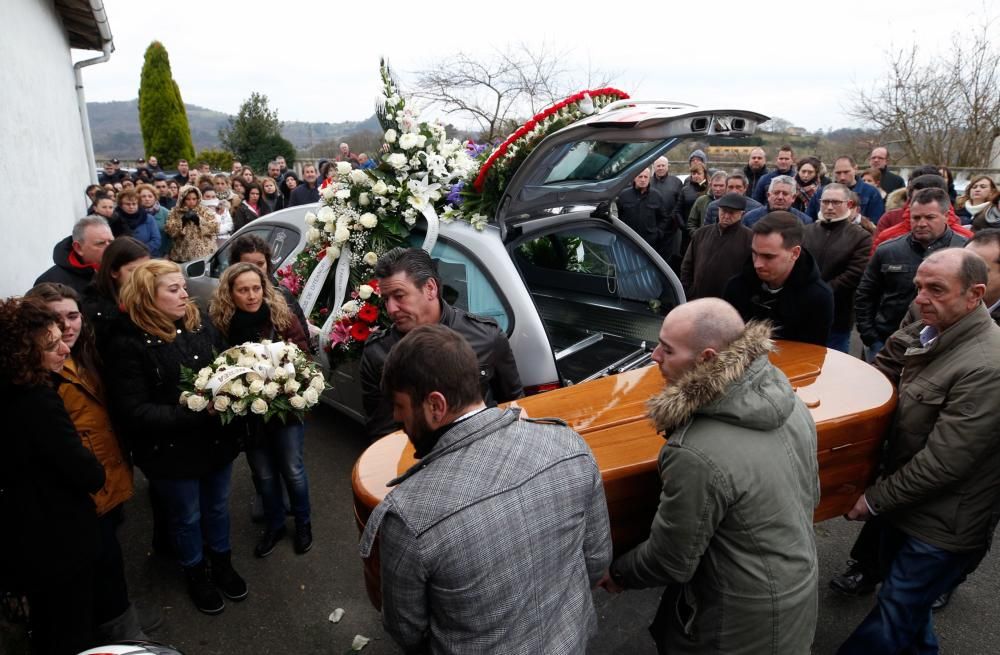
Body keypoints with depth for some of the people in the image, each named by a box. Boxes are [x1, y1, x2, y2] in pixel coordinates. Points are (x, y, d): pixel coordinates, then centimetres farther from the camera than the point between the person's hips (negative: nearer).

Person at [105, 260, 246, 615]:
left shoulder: (201, 325, -5)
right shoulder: (129, 344, -19)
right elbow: (134, 412, -22)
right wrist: (194, 413, -29)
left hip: (217, 439, 4)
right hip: (172, 452, -4)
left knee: (217, 506, 24)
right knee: (187, 517, 19)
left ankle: (222, 562, 49)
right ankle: (196, 574, 45)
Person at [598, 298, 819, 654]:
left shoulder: (698, 457, -37)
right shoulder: (785, 396, -12)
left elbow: (670, 562, -22)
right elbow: (810, 494, 4)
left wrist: (618, 573, -2)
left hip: (745, 623, -7)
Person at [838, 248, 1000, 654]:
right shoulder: (928, 334, 0)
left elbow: (943, 462, -26)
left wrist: (875, 499, -16)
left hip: (942, 528, -8)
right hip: (908, 506, 8)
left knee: (893, 618, 8)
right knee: (908, 609, 26)